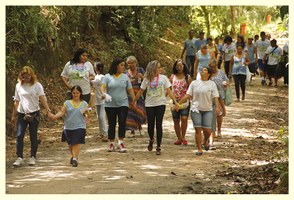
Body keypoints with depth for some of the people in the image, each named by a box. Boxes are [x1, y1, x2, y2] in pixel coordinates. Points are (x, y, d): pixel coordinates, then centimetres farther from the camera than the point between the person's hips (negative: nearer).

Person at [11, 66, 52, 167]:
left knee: (33, 136, 5)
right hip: (21, 114, 3)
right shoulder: (19, 86, 7)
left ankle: (33, 157, 15)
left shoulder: (37, 85, -4)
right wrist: (13, 115, 14)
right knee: (19, 136, -6)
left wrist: (48, 109, -29)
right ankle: (19, 157, -3)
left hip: (34, 114, -2)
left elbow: (42, 98, -15)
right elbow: (16, 101, 13)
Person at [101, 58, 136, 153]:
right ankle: (111, 143, 14)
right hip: (110, 105, -1)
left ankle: (121, 142, -11)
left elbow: (130, 90, 9)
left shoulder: (125, 77, 8)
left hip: (123, 104, 1)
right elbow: (103, 87, -8)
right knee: (111, 124, 5)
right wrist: (104, 94, -29)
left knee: (122, 122, -12)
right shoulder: (107, 77, 2)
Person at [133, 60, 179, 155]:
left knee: (159, 125, -5)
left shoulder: (163, 78, 1)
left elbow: (169, 91, 2)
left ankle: (158, 147, 2)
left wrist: (175, 101, -6)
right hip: (149, 105, 1)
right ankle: (151, 140, 34)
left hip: (160, 104, -1)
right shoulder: (146, 79, 2)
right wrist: (133, 102, 14)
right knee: (150, 125, 3)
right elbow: (140, 92, 10)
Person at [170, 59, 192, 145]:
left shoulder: (187, 77, 2)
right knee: (176, 121, 7)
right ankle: (179, 138, 19)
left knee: (184, 119, -18)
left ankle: (183, 137, -3)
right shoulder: (172, 77, 7)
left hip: (185, 101, -3)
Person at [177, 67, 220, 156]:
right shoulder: (194, 83, 8)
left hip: (207, 110, -1)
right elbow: (188, 95, 8)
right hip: (196, 109, 1)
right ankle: (199, 149, 3)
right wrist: (178, 103, 2)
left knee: (207, 130, -4)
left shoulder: (212, 84, 4)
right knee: (198, 129, -4)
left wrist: (217, 106, -19)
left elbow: (215, 97, -4)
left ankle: (206, 141, 30)